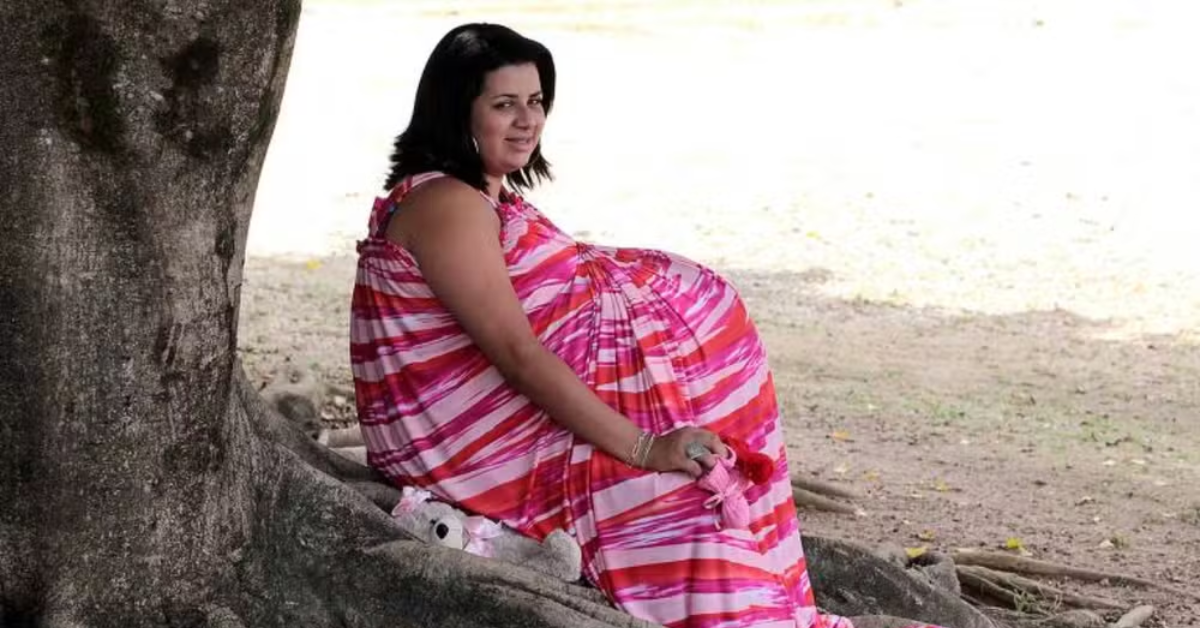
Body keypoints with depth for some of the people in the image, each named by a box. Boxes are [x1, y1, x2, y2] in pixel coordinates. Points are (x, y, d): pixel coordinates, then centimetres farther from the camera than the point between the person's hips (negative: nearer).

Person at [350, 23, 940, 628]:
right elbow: (517, 352, -24)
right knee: (675, 479, -15)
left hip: (503, 411, 10)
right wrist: (643, 447, -25)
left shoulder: (484, 195, 15)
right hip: (467, 441, -10)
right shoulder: (445, 205, -17)